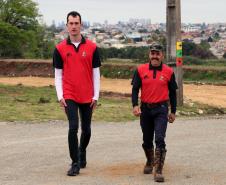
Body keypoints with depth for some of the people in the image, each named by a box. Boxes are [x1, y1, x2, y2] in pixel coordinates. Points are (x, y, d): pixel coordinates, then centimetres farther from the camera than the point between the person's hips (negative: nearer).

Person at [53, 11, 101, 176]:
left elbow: (96, 73, 3)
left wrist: (96, 96, -1)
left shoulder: (92, 47, 1)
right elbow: (58, 74, 4)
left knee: (86, 129, 11)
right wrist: (60, 96, -5)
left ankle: (82, 152, 37)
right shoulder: (60, 48, 1)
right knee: (73, 128, -10)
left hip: (87, 96, 1)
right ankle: (75, 164, -4)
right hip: (69, 96, -1)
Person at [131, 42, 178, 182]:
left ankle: (158, 171, -13)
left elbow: (172, 92, 7)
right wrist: (135, 105, -16)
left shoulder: (169, 72, 0)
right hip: (145, 109, 2)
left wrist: (173, 112, 8)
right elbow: (135, 89, -1)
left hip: (161, 109, -2)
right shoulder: (141, 70, 0)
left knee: (160, 139, -15)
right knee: (147, 141, 15)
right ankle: (150, 162, 41)